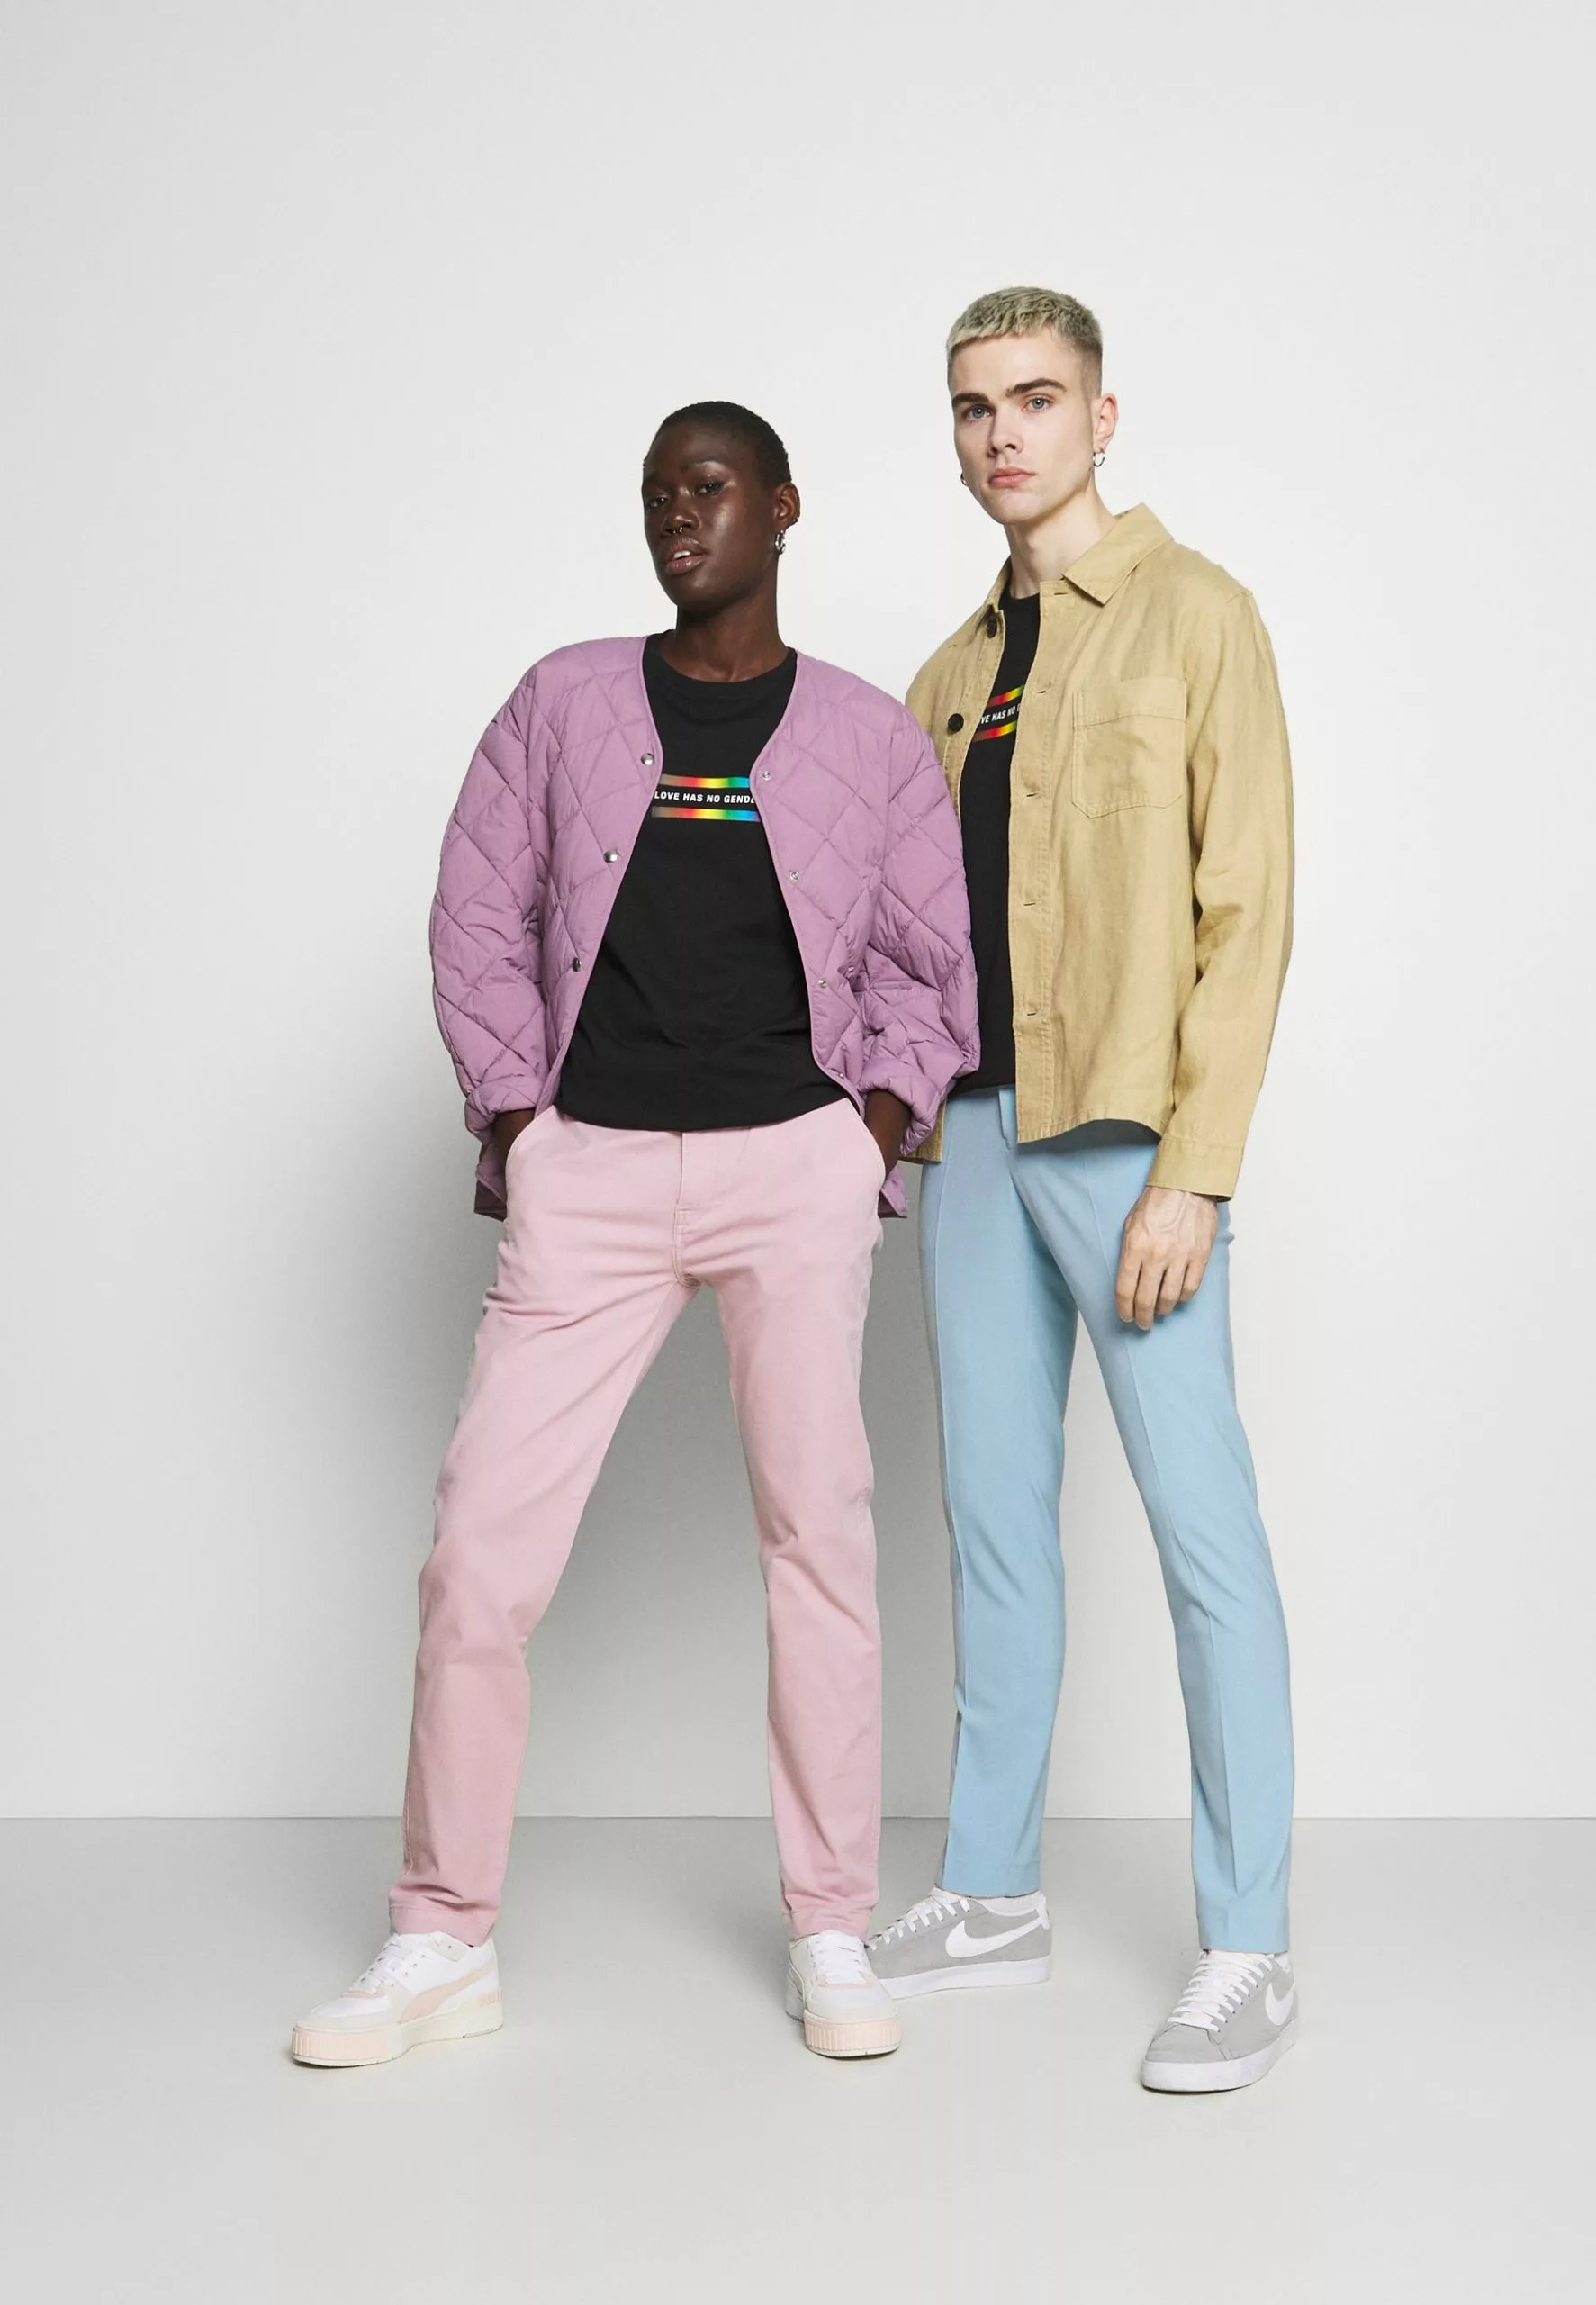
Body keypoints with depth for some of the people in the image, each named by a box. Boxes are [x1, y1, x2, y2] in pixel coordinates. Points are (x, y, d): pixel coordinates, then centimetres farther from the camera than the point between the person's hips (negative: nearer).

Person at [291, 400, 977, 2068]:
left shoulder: (869, 738, 10)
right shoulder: (564, 703, 11)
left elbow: (935, 961, 12)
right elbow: (477, 919, 10)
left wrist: (875, 1132, 0)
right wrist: (514, 1123, 1)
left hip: (794, 1160, 0)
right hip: (587, 1167, 1)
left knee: (817, 1529, 0)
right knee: (483, 1536, -2)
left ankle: (830, 1933, 14)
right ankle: (442, 1940, 12)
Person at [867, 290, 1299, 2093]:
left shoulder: (1193, 616, -1)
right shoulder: (955, 671, 19)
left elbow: (1246, 909, -9)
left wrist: (1192, 1172, -16)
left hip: (1123, 1134, -7)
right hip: (972, 1127, 7)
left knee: (1199, 1523, -5)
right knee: (993, 1513, 11)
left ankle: (1246, 1953, 4)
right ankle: (993, 1893, 23)